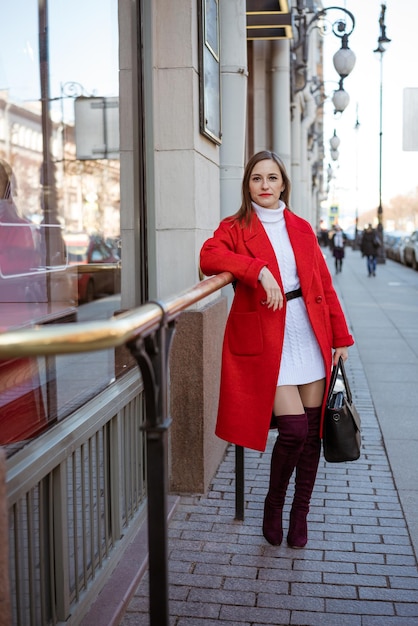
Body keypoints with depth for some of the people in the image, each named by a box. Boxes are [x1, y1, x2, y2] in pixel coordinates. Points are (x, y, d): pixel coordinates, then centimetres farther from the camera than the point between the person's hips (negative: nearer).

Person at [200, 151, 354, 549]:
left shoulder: (301, 229, 12)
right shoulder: (235, 228, 3)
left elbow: (324, 285, 12)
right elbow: (209, 256, -18)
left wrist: (340, 337, 9)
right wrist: (259, 270, -27)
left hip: (309, 335, 4)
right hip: (267, 340, -4)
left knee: (312, 431, 6)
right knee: (294, 429, -12)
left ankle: (301, 513, 24)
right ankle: (273, 506, 15)